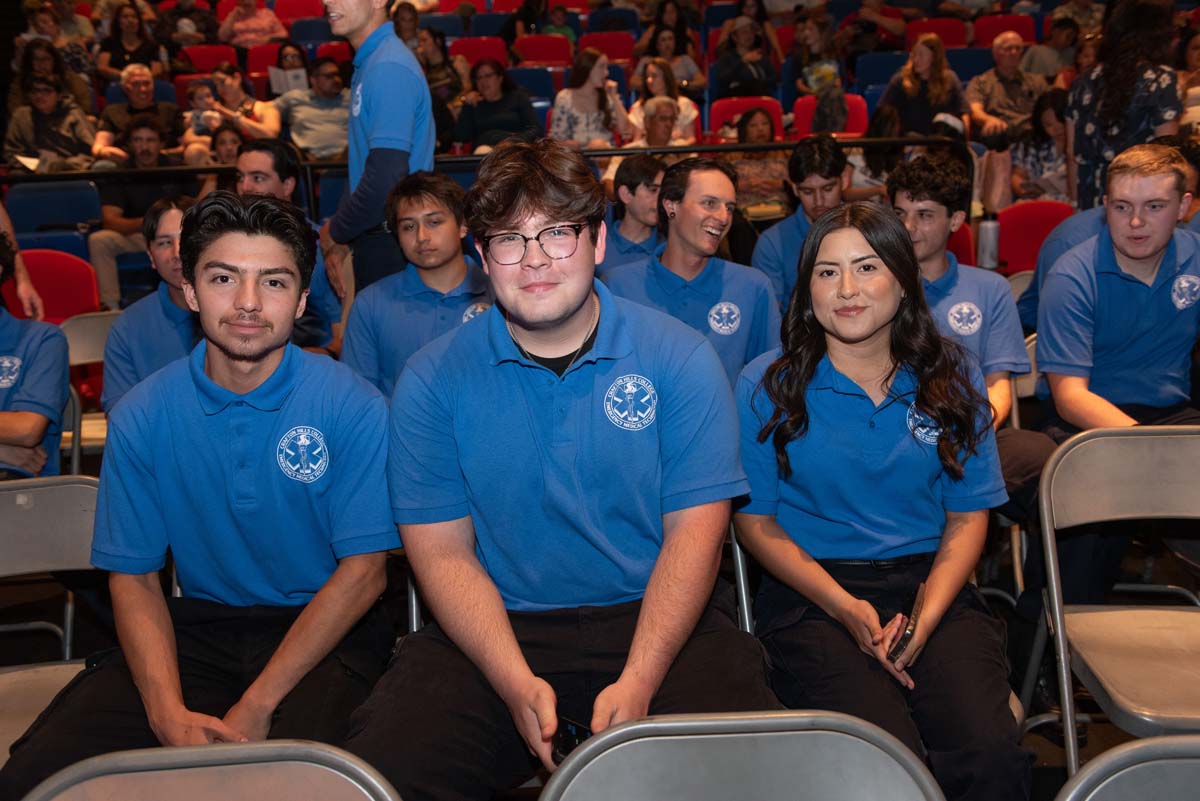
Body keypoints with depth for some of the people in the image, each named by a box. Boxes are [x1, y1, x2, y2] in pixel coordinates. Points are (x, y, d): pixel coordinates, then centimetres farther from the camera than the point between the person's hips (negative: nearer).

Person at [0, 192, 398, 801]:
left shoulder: (352, 406, -9)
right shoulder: (140, 417, 1)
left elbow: (363, 570, -10)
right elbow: (133, 576, 1)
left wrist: (256, 706, -18)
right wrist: (170, 713, -16)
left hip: (324, 630, -3)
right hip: (197, 624, 3)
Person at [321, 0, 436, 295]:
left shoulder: (389, 69, -18)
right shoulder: (368, 63, 13)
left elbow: (386, 179, -25)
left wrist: (335, 233, -10)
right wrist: (340, 239, 10)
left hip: (392, 247, -9)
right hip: (375, 240, 9)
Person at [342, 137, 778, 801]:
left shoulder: (680, 358, -1)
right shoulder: (432, 380, 1)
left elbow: (693, 532, -5)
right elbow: (444, 553, -3)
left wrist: (638, 680, -19)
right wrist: (517, 684, -19)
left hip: (653, 619, 0)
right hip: (496, 629, 1)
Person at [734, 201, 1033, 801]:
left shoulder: (953, 380, 9)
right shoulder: (767, 386, 2)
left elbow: (968, 517, 9)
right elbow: (755, 521, 2)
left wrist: (926, 616, -9)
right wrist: (847, 609, -11)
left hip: (932, 586, 3)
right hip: (811, 595, -2)